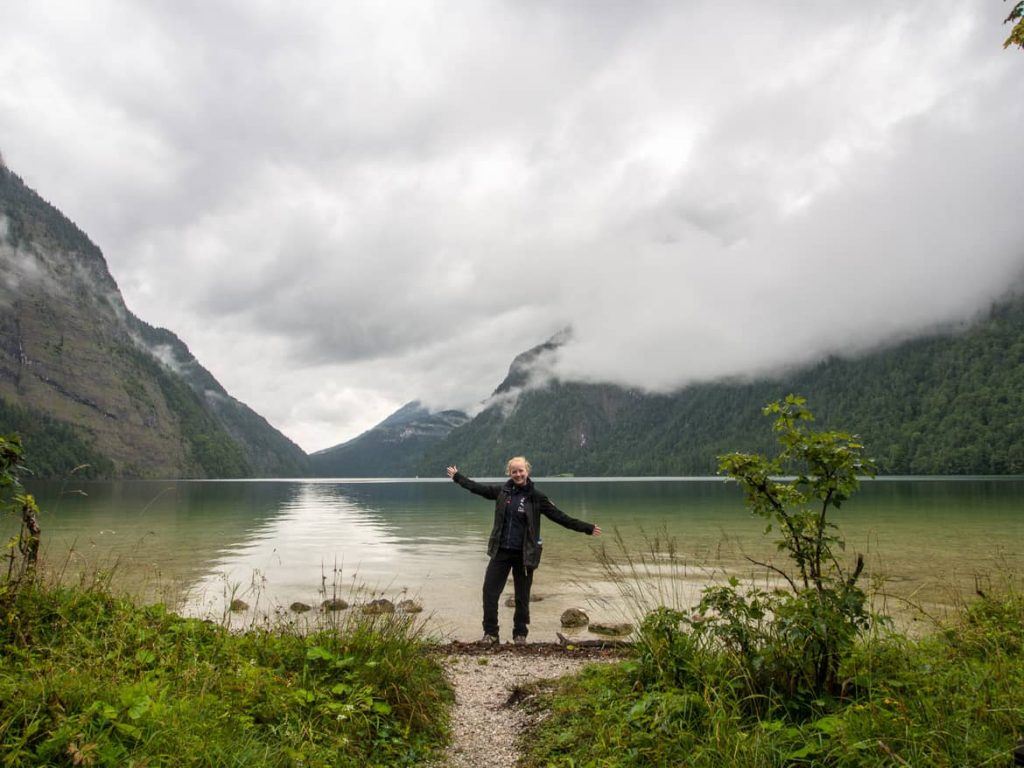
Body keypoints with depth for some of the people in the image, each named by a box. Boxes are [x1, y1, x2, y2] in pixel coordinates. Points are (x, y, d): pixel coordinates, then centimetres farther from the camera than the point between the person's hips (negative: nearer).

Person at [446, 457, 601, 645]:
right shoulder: (502, 491, 2)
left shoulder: (535, 497, -6)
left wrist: (586, 528, -7)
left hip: (524, 554, -2)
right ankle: (490, 633, 15)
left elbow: (559, 516, -4)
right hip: (501, 551, 3)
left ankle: (520, 634, 26)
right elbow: (477, 488, 15)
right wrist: (457, 476, 24)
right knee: (489, 591, 1)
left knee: (522, 597, 9)